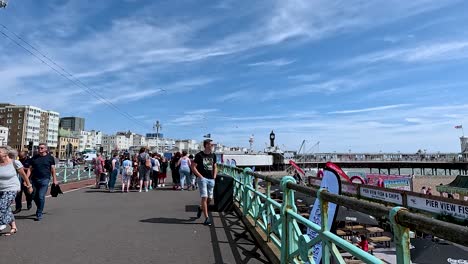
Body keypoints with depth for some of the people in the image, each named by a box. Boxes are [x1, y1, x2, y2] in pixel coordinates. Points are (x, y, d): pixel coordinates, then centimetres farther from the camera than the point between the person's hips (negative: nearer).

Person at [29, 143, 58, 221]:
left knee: (41, 197, -7)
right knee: (34, 196, 10)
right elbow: (30, 169, 9)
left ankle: (39, 214, 5)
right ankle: (40, 209, 35)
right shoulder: (34, 158, 10)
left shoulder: (50, 158, 3)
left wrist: (54, 180, 0)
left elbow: (53, 169, 3)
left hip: (44, 180, -4)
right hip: (34, 179, 4)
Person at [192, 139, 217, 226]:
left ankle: (200, 208, 39)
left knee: (210, 198, 10)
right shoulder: (199, 155, -7)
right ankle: (207, 218, -3)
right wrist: (200, 176, -12)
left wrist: (214, 176, 8)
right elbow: (193, 167, -7)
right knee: (204, 197, -9)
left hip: (211, 179, 6)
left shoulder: (213, 155, 10)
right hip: (202, 179, -6)